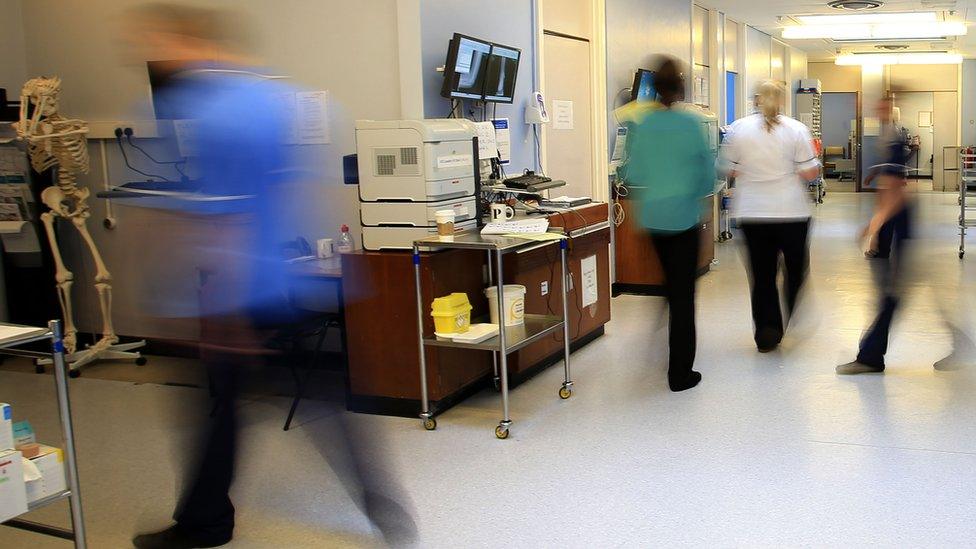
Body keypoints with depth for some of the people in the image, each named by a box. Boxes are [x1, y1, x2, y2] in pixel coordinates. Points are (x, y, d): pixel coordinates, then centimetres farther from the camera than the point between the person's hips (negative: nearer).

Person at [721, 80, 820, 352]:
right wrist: (815, 159, 14)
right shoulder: (796, 130, -6)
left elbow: (731, 171, 4)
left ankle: (766, 336, 7)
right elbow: (809, 173, -6)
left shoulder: (738, 129, -1)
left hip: (751, 214, 1)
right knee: (796, 269, 17)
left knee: (762, 276, 7)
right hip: (791, 212, -1)